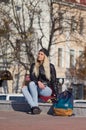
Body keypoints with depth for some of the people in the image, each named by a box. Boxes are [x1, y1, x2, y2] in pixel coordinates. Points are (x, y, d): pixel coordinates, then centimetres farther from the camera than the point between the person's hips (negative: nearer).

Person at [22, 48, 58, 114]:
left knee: (31, 84, -30)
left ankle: (35, 106, -33)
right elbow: (31, 78, -2)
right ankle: (34, 106, -42)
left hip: (47, 90, -4)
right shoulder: (33, 66, 10)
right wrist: (38, 82, -24)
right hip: (36, 89, 4)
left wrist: (56, 94, -7)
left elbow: (53, 81, 1)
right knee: (24, 88, -26)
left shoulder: (51, 66, 1)